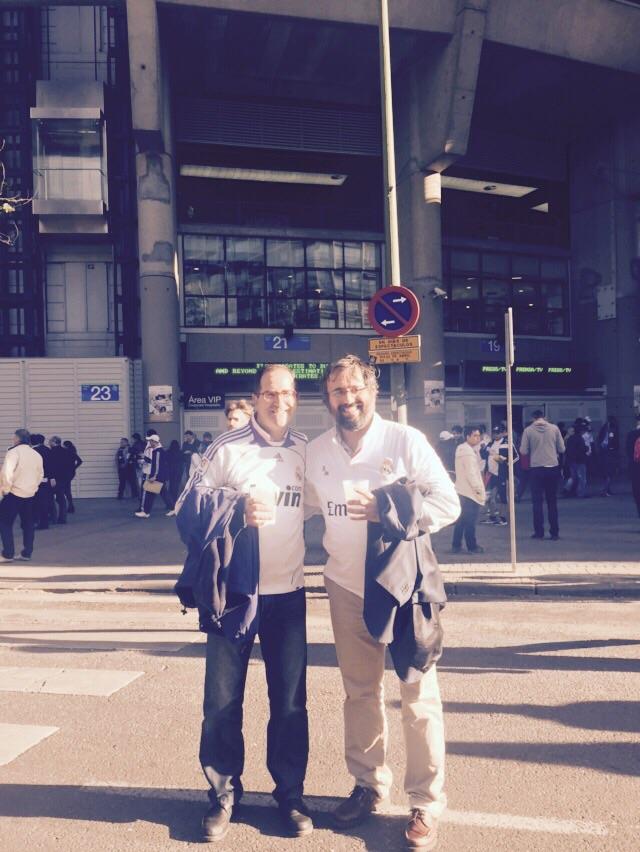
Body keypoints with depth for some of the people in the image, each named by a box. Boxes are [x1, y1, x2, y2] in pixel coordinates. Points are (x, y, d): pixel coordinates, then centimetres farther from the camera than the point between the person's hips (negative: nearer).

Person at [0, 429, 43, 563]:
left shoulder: (14, 452, -11)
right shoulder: (37, 455, 8)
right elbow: (40, 475, 16)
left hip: (14, 493, -6)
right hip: (30, 494, 6)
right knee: (28, 525, 11)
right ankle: (26, 553, 14)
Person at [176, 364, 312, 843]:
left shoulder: (307, 451, 4)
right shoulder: (227, 449, -5)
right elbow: (188, 509, -7)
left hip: (287, 593, 2)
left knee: (290, 700, 7)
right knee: (222, 699, 5)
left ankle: (290, 794, 23)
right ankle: (224, 793, 23)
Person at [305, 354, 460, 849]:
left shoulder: (405, 441, -10)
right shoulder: (317, 452, 4)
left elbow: (448, 504, -12)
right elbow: (305, 504, 19)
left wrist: (388, 509, -22)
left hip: (403, 582, -4)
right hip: (347, 587, 4)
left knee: (419, 696, 3)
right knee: (359, 692, 17)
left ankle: (427, 804, 18)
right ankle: (369, 785, 35)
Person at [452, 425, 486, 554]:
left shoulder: (461, 449, 14)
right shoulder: (468, 452, -16)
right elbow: (471, 473, -20)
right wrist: (479, 489, -16)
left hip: (461, 490, 10)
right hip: (470, 491, -10)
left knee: (461, 519, 13)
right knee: (470, 521, -3)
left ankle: (456, 545, 16)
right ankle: (472, 546, 2)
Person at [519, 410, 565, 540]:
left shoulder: (528, 430, -4)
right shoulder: (554, 428, -1)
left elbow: (523, 451, -4)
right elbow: (562, 449, 2)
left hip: (536, 468, -1)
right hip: (553, 467, 1)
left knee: (537, 501, 8)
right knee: (552, 502, 11)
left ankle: (539, 531, 6)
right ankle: (554, 532, 11)